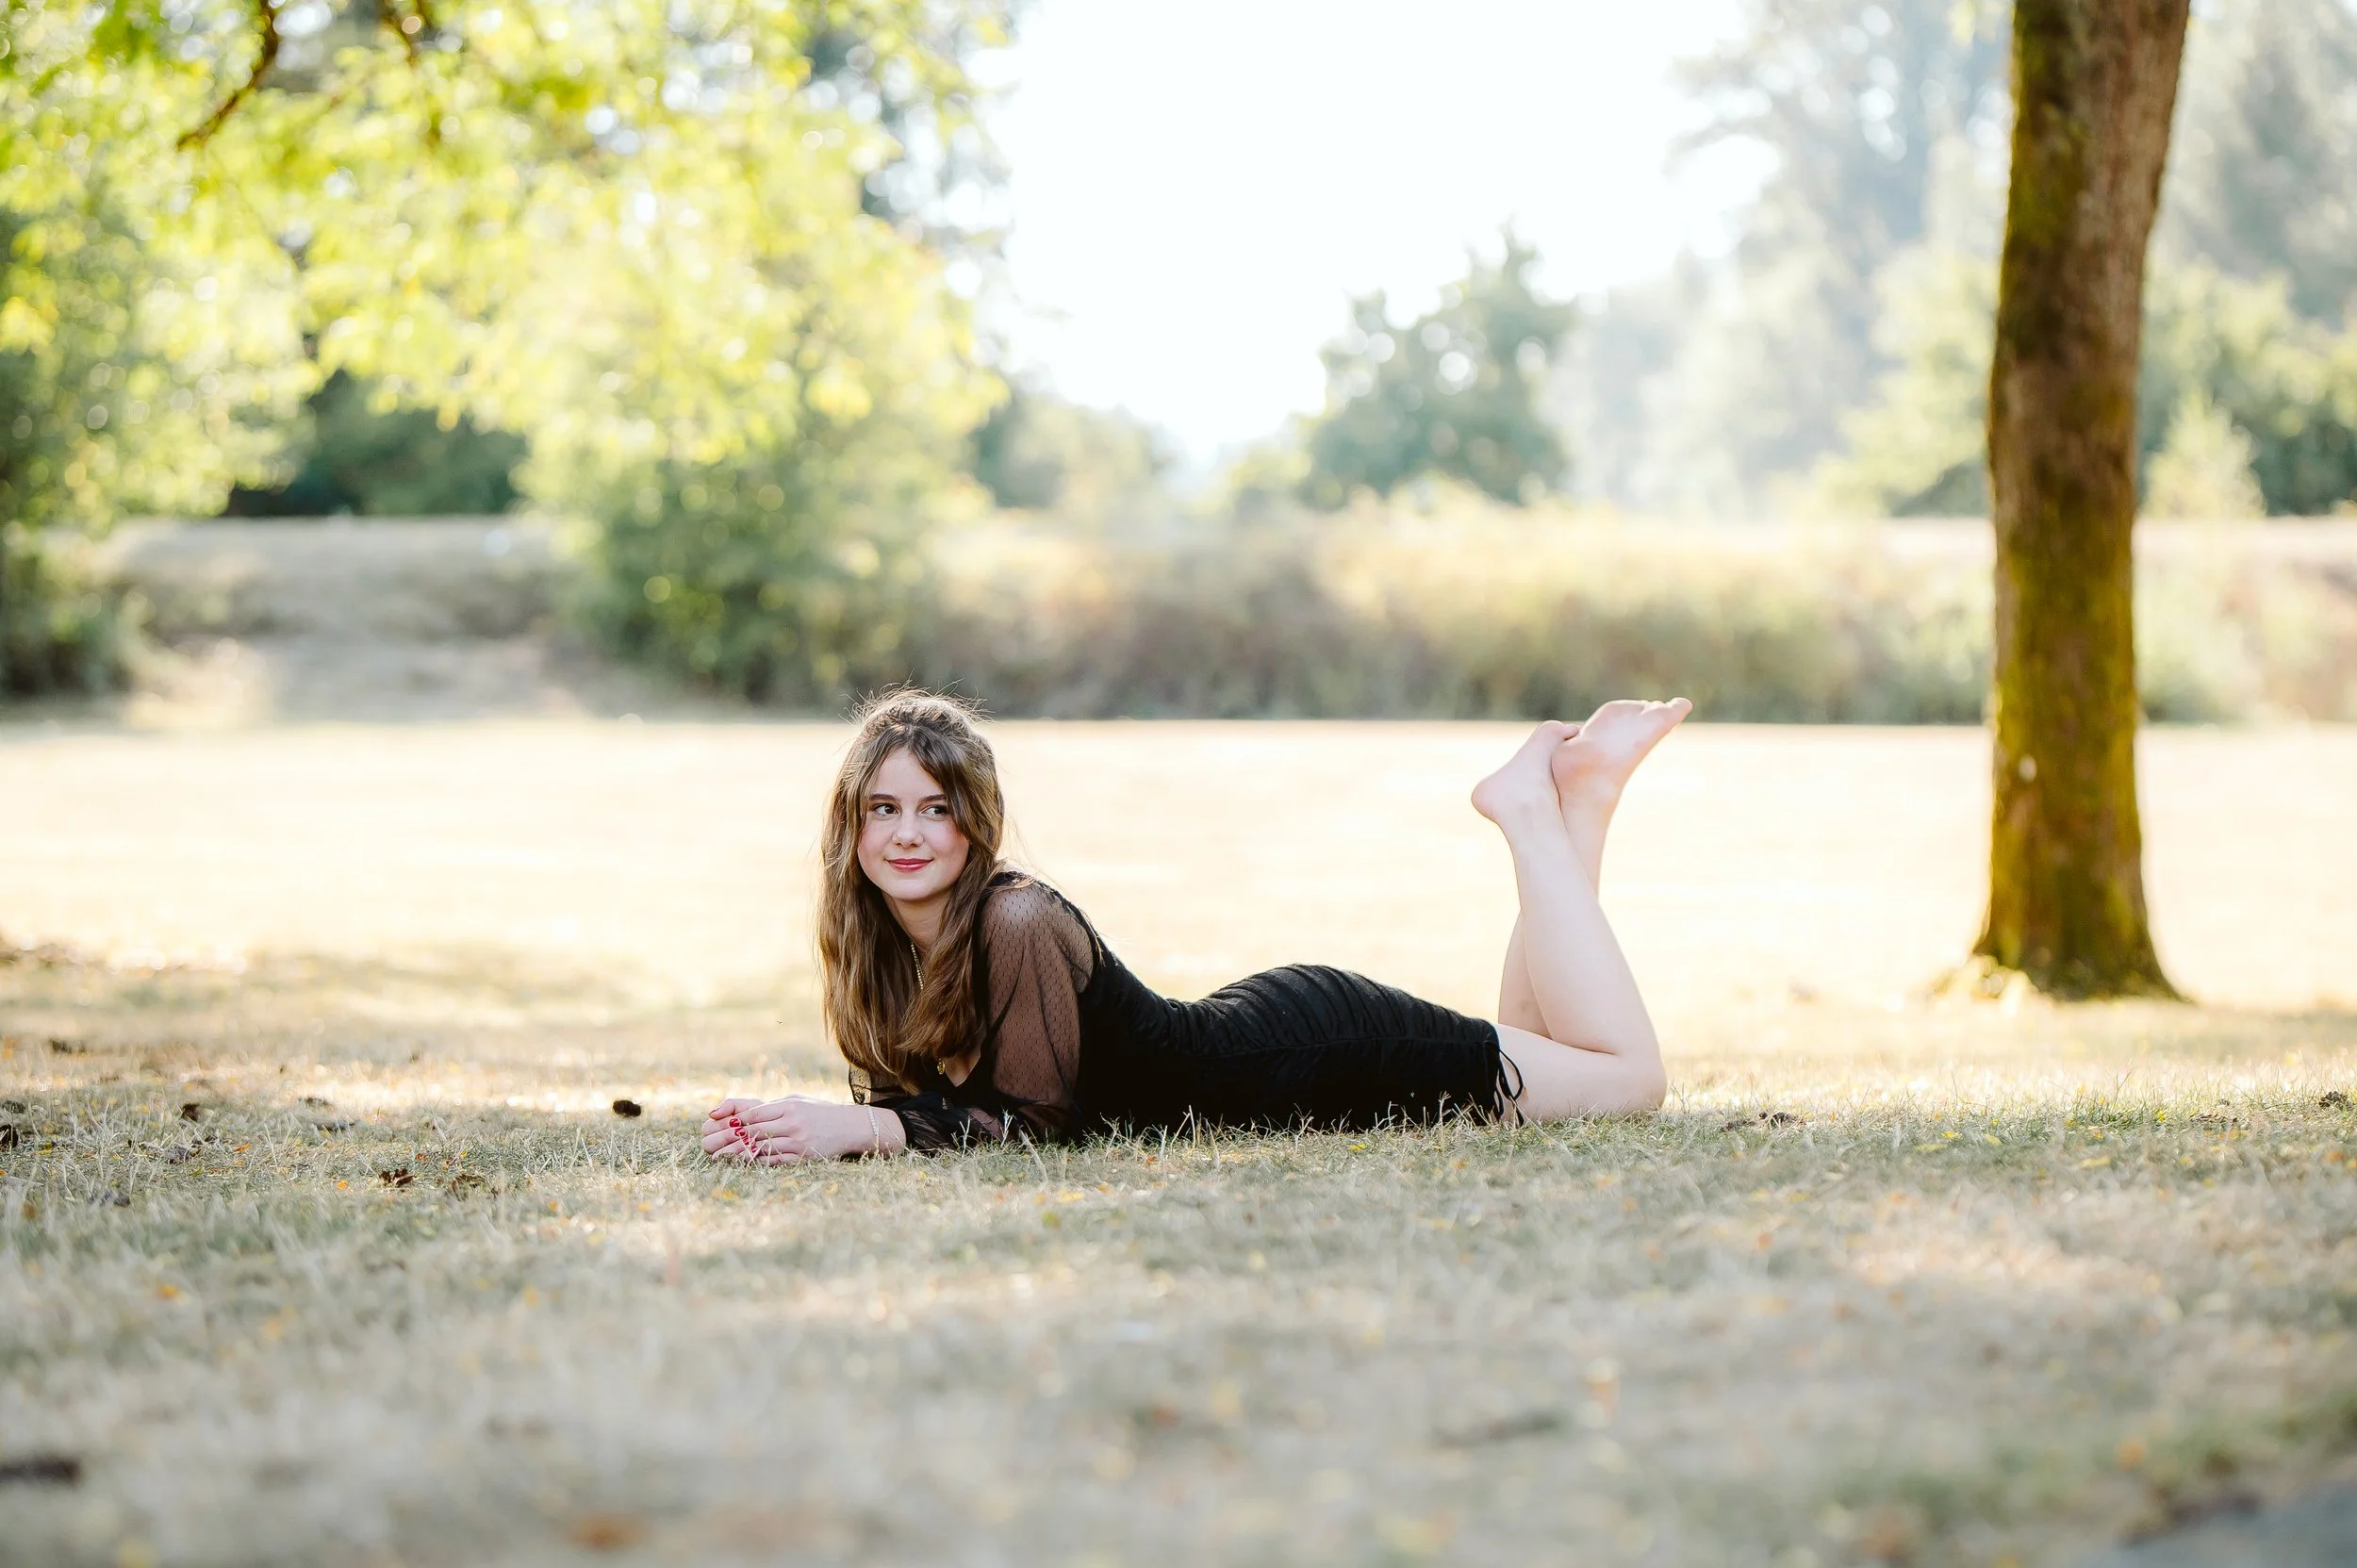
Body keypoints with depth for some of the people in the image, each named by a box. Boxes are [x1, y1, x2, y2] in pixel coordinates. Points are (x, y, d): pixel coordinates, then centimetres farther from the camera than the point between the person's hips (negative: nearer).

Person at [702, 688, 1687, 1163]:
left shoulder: (1018, 925, -31)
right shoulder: (882, 939, -9)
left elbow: (1032, 1117, -30)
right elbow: (919, 1094, -1)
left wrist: (857, 1131, -38)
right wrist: (789, 1125, -20)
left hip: (1311, 1057, -7)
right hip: (1247, 1034, 7)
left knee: (1630, 1081, 2)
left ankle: (1538, 808, 14)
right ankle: (1555, 801, 29)